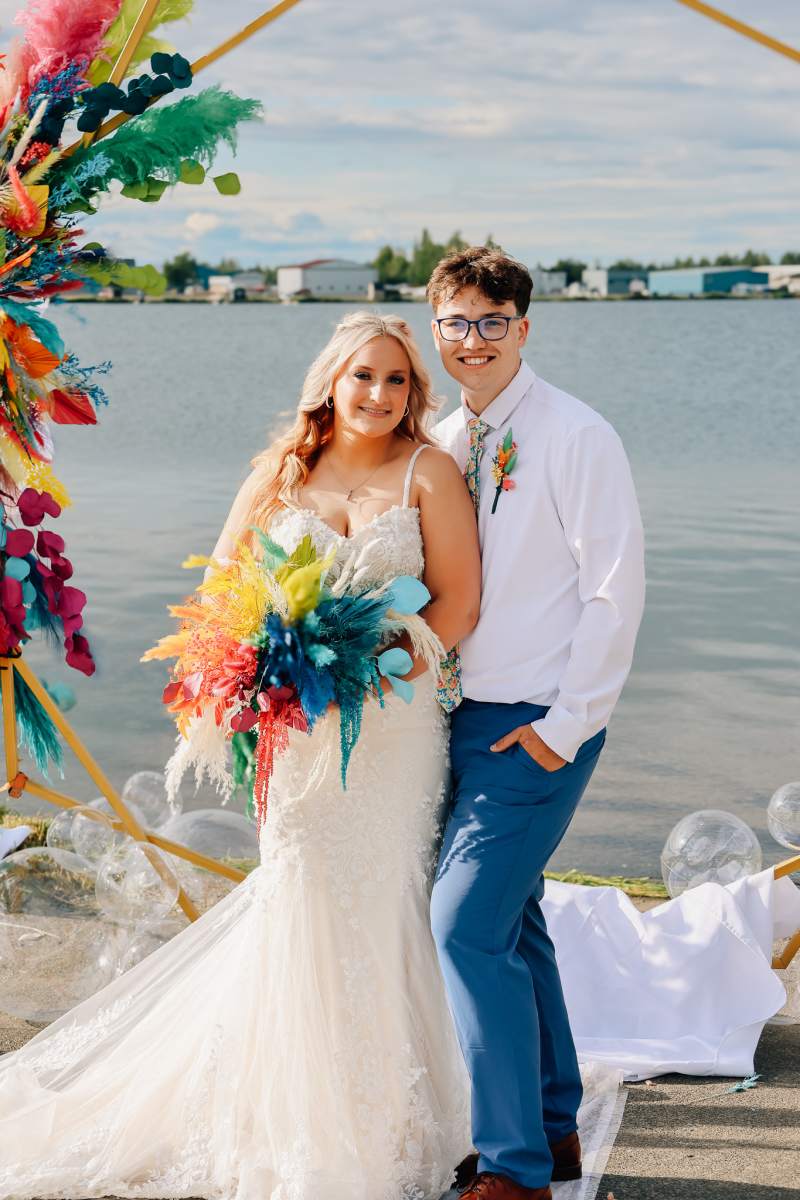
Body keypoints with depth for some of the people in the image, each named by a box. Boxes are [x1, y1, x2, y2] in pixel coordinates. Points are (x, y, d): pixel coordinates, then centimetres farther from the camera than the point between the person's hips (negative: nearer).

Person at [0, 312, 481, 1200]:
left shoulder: (427, 472, 0)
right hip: (296, 726, 2)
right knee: (304, 907, 3)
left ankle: (383, 1124, 19)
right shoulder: (280, 472, 7)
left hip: (396, 721, -1)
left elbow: (459, 603, -6)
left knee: (380, 906, 2)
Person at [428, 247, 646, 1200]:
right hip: (466, 715, 8)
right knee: (510, 920, 15)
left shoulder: (577, 438, -12)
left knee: (466, 925, -12)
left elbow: (616, 588, -14)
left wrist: (567, 724, -14)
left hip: (537, 724, -7)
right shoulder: (443, 443, 10)